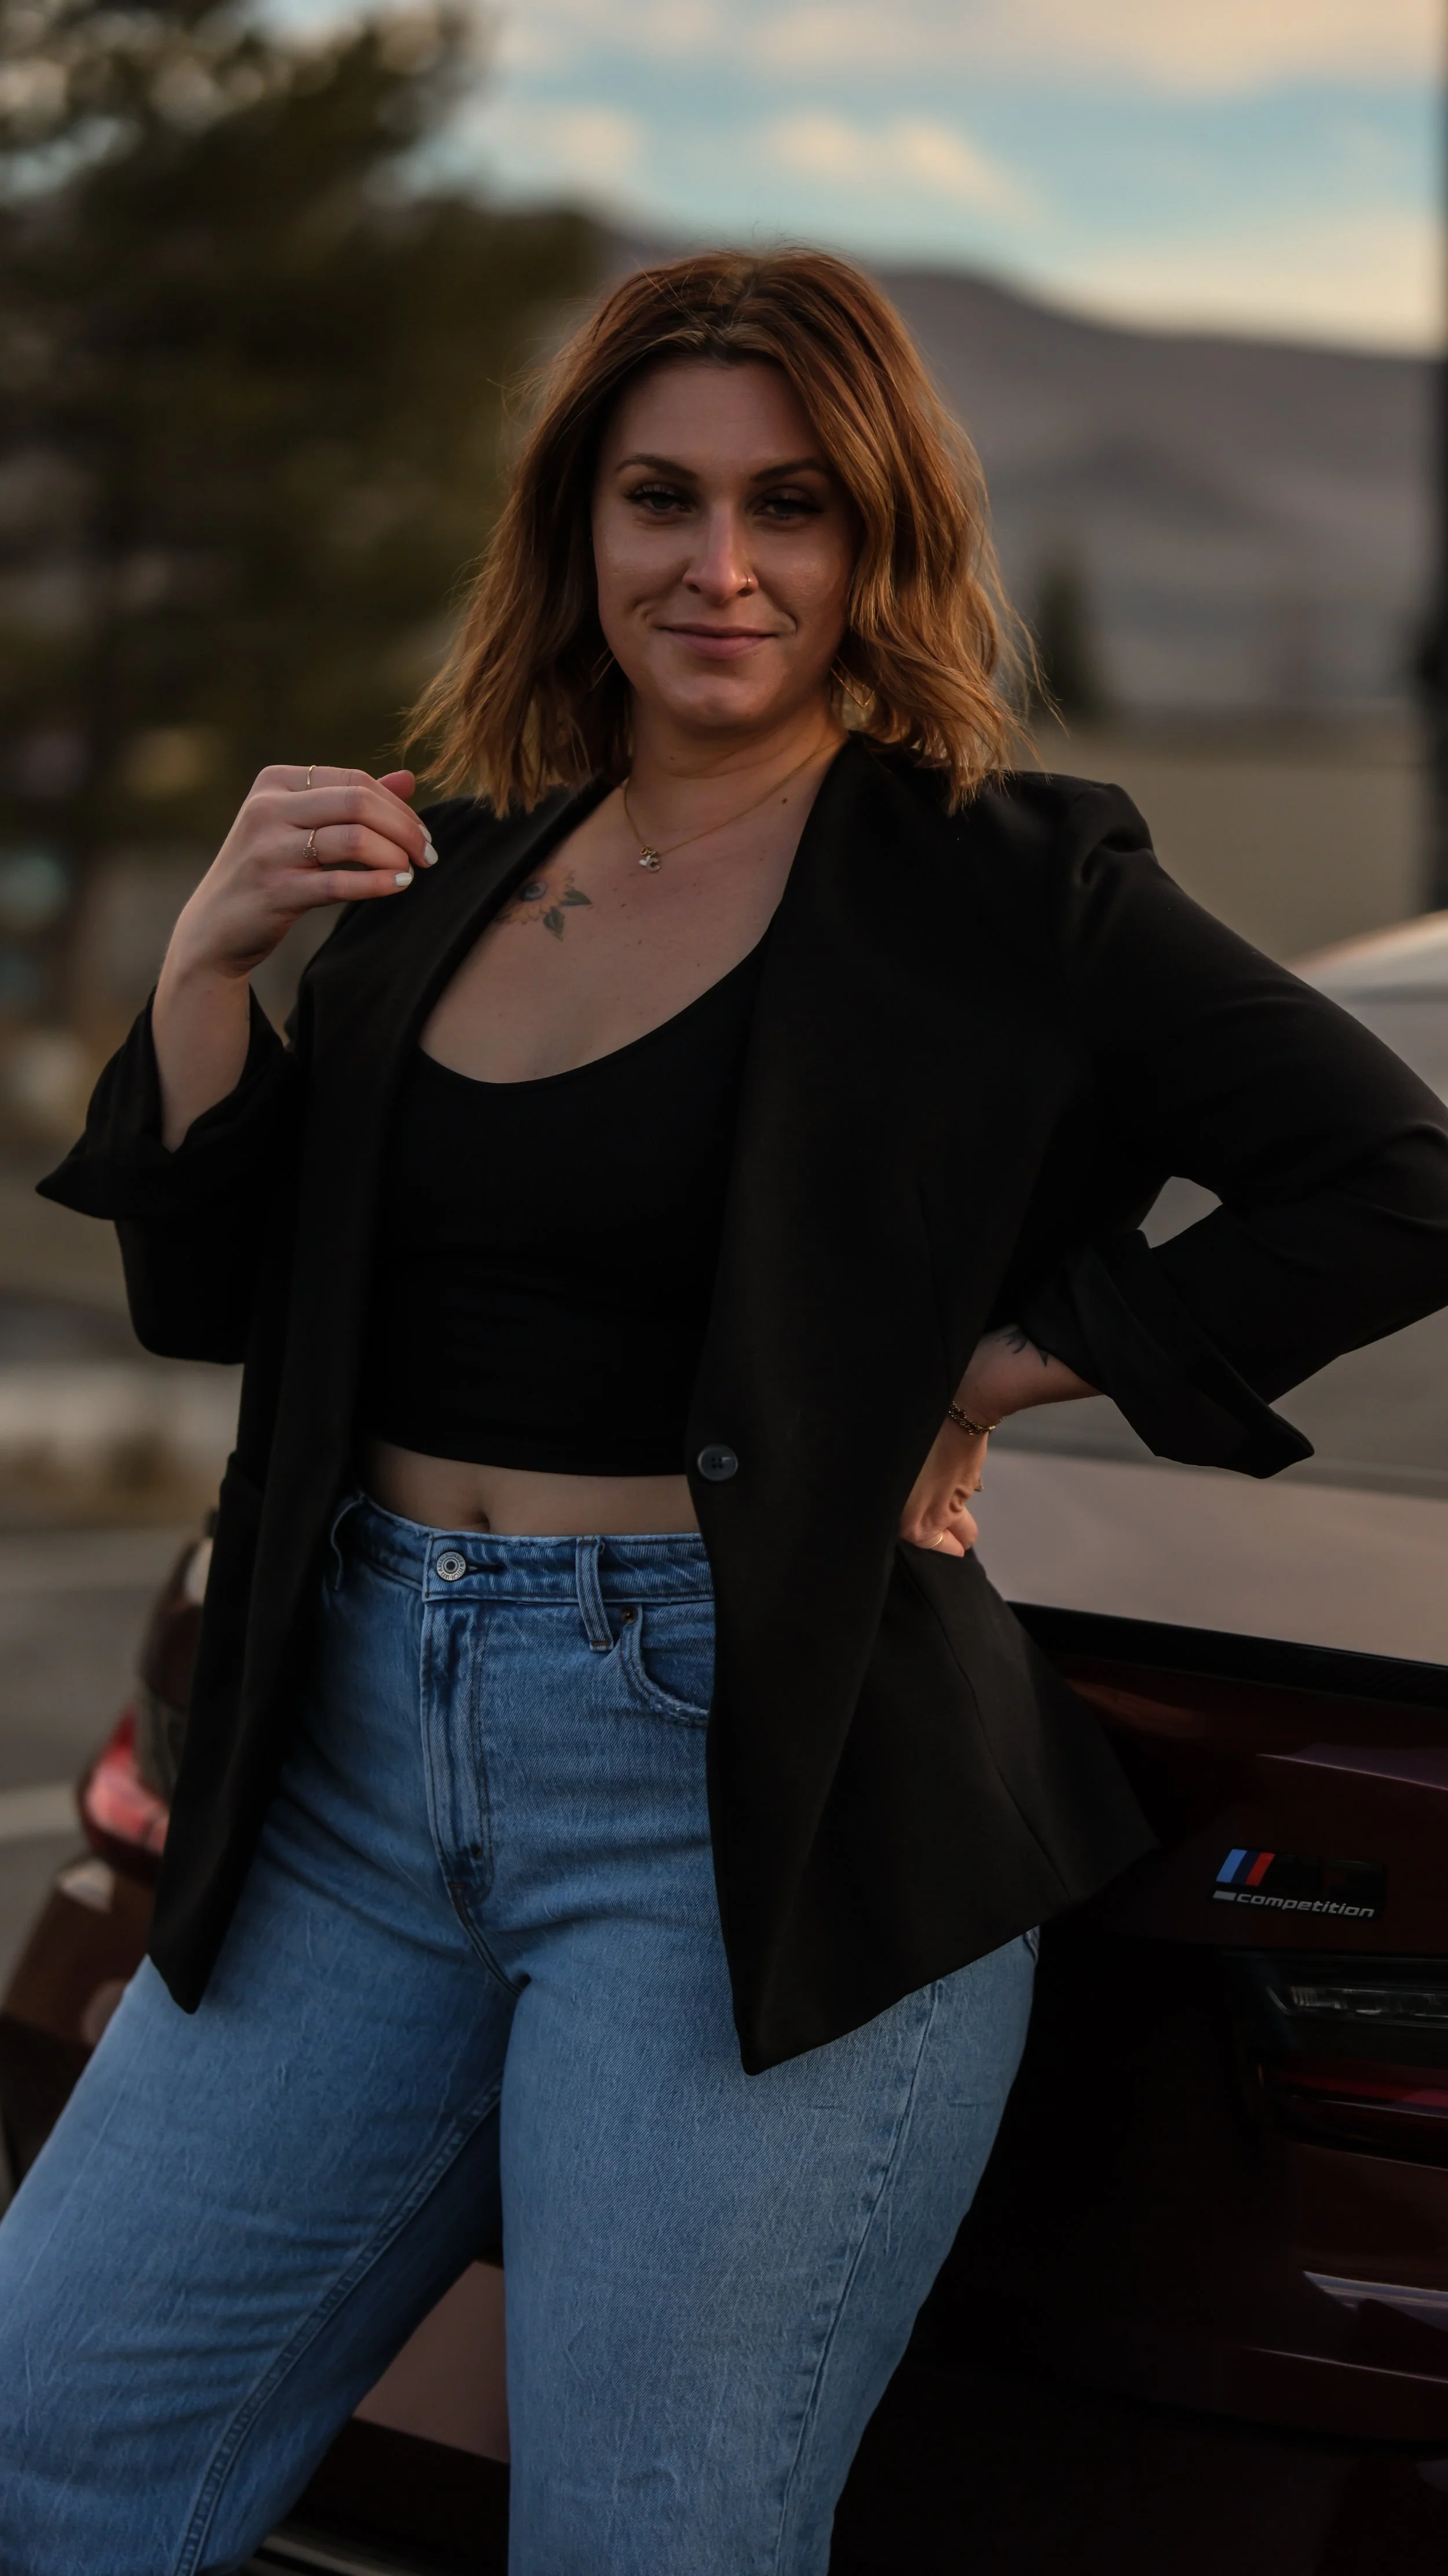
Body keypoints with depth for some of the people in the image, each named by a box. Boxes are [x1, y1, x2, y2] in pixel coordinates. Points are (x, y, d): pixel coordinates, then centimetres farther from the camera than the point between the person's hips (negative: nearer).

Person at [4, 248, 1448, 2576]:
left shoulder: (998, 885, -4)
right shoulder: (452, 873, 12)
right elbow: (207, 1299, 12)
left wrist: (1008, 1362, -9)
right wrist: (209, 962, -2)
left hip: (747, 1782, -5)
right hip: (362, 1752, 6)